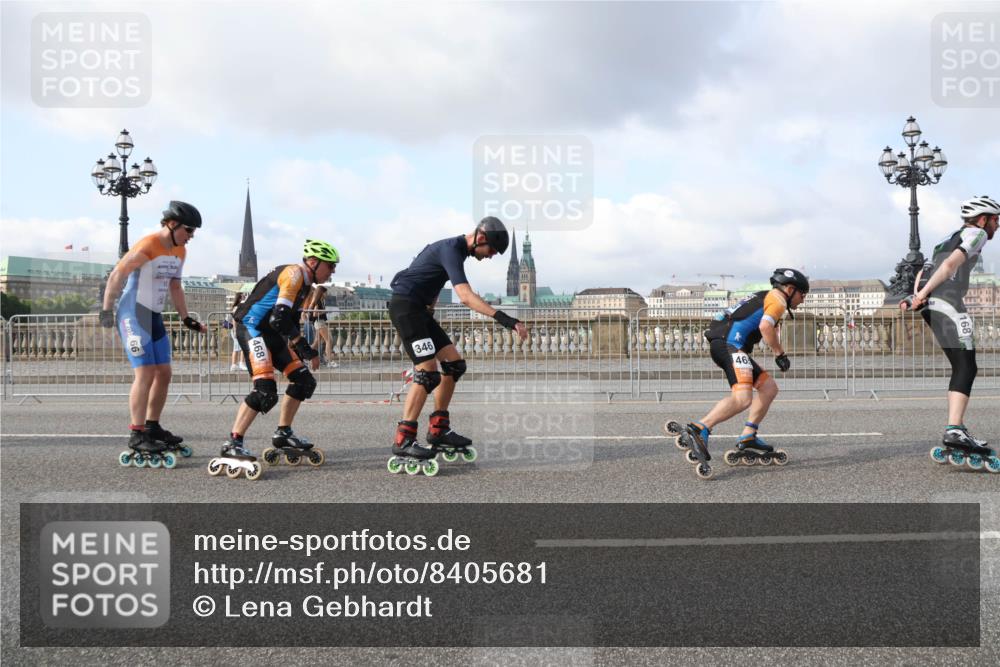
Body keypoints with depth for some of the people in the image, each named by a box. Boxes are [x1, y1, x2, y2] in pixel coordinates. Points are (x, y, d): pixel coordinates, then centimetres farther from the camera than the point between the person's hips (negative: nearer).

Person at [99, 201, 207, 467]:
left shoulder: (180, 251, 10)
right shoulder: (147, 247, -17)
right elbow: (116, 275, -14)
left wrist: (186, 318, 17)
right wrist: (106, 310, -13)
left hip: (154, 317, 9)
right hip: (133, 316, -9)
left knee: (164, 373, 10)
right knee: (146, 373, -14)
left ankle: (153, 428, 22)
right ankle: (137, 437, -9)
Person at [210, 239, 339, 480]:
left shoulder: (304, 283, 15)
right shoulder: (294, 274, -15)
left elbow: (291, 322, 19)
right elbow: (279, 318, -24)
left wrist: (300, 350, 11)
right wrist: (307, 350, -21)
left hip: (271, 333, 10)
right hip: (252, 328, -10)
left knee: (303, 381, 8)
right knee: (265, 391, -22)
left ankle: (283, 435, 20)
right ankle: (232, 445, -17)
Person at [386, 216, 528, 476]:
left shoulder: (454, 248, 14)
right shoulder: (451, 250, -19)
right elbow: (465, 295, -32)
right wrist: (504, 319, -40)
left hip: (419, 309, 10)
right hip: (405, 306, -10)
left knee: (454, 364, 7)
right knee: (428, 373, -17)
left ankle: (438, 430, 14)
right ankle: (403, 443, -14)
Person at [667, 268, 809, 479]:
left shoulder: (763, 298, 32)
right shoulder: (777, 298, 3)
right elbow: (765, 327, -14)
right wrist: (780, 354, -5)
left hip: (723, 345, 10)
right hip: (730, 343, -10)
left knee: (769, 387, 14)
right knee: (743, 398, -25)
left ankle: (747, 440, 10)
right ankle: (697, 430, -37)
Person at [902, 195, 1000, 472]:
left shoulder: (949, 238, 32)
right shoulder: (976, 233, 6)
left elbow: (924, 272, 22)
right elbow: (951, 265, -11)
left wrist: (917, 296, 6)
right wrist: (923, 295, -18)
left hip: (930, 304, 9)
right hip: (947, 302, -9)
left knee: (963, 368, 13)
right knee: (965, 368, -13)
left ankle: (957, 429, 12)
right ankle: (954, 431, -25)